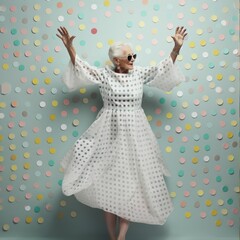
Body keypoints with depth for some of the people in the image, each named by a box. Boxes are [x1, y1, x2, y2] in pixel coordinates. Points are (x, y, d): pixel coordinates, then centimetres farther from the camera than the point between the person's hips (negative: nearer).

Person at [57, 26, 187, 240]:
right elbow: (80, 66, -6)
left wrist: (177, 48, -10)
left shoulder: (140, 73, 3)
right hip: (109, 133, -1)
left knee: (131, 181, 3)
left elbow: (164, 67, 0)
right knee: (109, 180, 5)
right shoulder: (104, 74, -1)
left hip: (134, 134, 2)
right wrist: (69, 47, -19)